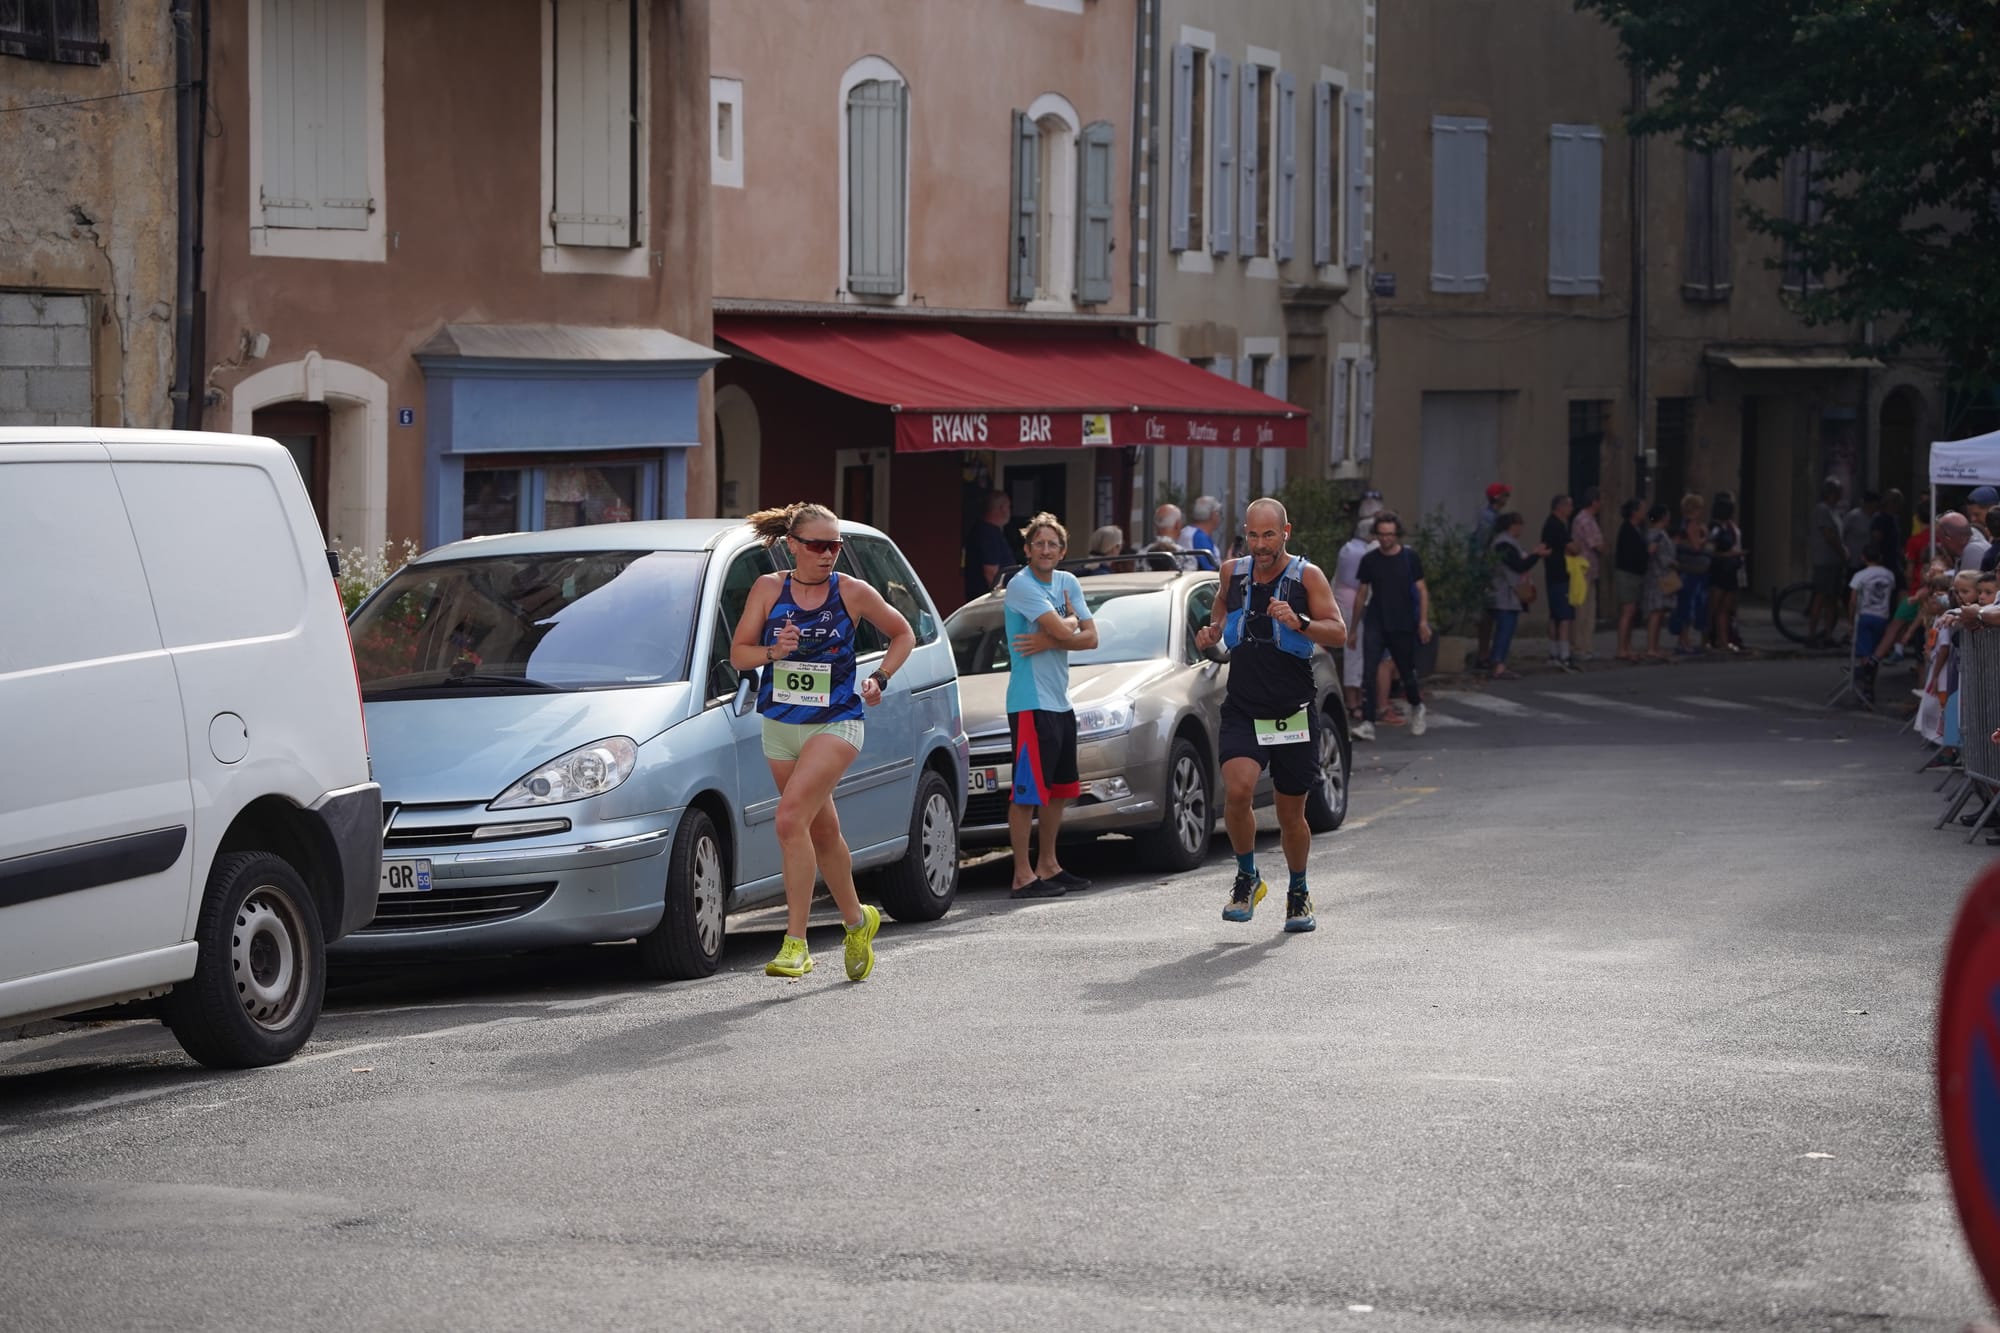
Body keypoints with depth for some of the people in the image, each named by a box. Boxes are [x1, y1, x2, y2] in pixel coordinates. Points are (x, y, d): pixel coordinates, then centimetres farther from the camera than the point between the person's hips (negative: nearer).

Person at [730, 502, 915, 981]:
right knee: (822, 832, 15)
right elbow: (738, 654, 2)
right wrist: (772, 652, -17)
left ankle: (795, 943, -21)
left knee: (791, 819, -22)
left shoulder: (852, 593, -5)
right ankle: (857, 921, 37)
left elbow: (902, 634, 11)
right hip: (780, 725, 4)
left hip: (835, 723, -4)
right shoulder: (768, 589, -1)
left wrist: (880, 678, -3)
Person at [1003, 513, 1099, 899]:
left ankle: (1048, 866, 26)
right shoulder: (1022, 585, -12)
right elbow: (1064, 631, -21)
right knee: (1027, 792, -8)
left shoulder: (1068, 583, 11)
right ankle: (1022, 876, -7)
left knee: (1058, 789, 16)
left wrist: (1048, 642, -12)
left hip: (1061, 701, 9)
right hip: (1030, 703, -9)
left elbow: (1090, 638, 3)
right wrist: (1071, 620, 2)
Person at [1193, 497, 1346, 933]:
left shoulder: (1307, 576, -4)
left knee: (1291, 814, 8)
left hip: (1293, 715, -1)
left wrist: (1299, 623, -28)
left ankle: (1299, 893, 32)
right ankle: (1247, 877, 0)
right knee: (1237, 790, -23)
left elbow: (1339, 633, -10)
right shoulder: (1234, 572, 5)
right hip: (1242, 711, 1)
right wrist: (1212, 633, 7)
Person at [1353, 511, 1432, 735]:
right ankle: (1367, 721, -14)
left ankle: (1416, 708, 39)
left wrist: (1423, 620, -6)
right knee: (1369, 671, -13)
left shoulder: (1409, 558, -1)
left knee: (1407, 670, 11)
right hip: (1376, 625, 0)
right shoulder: (1369, 560, 2)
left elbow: (1422, 590, 3)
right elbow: (1362, 593, 9)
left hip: (1403, 624, 0)